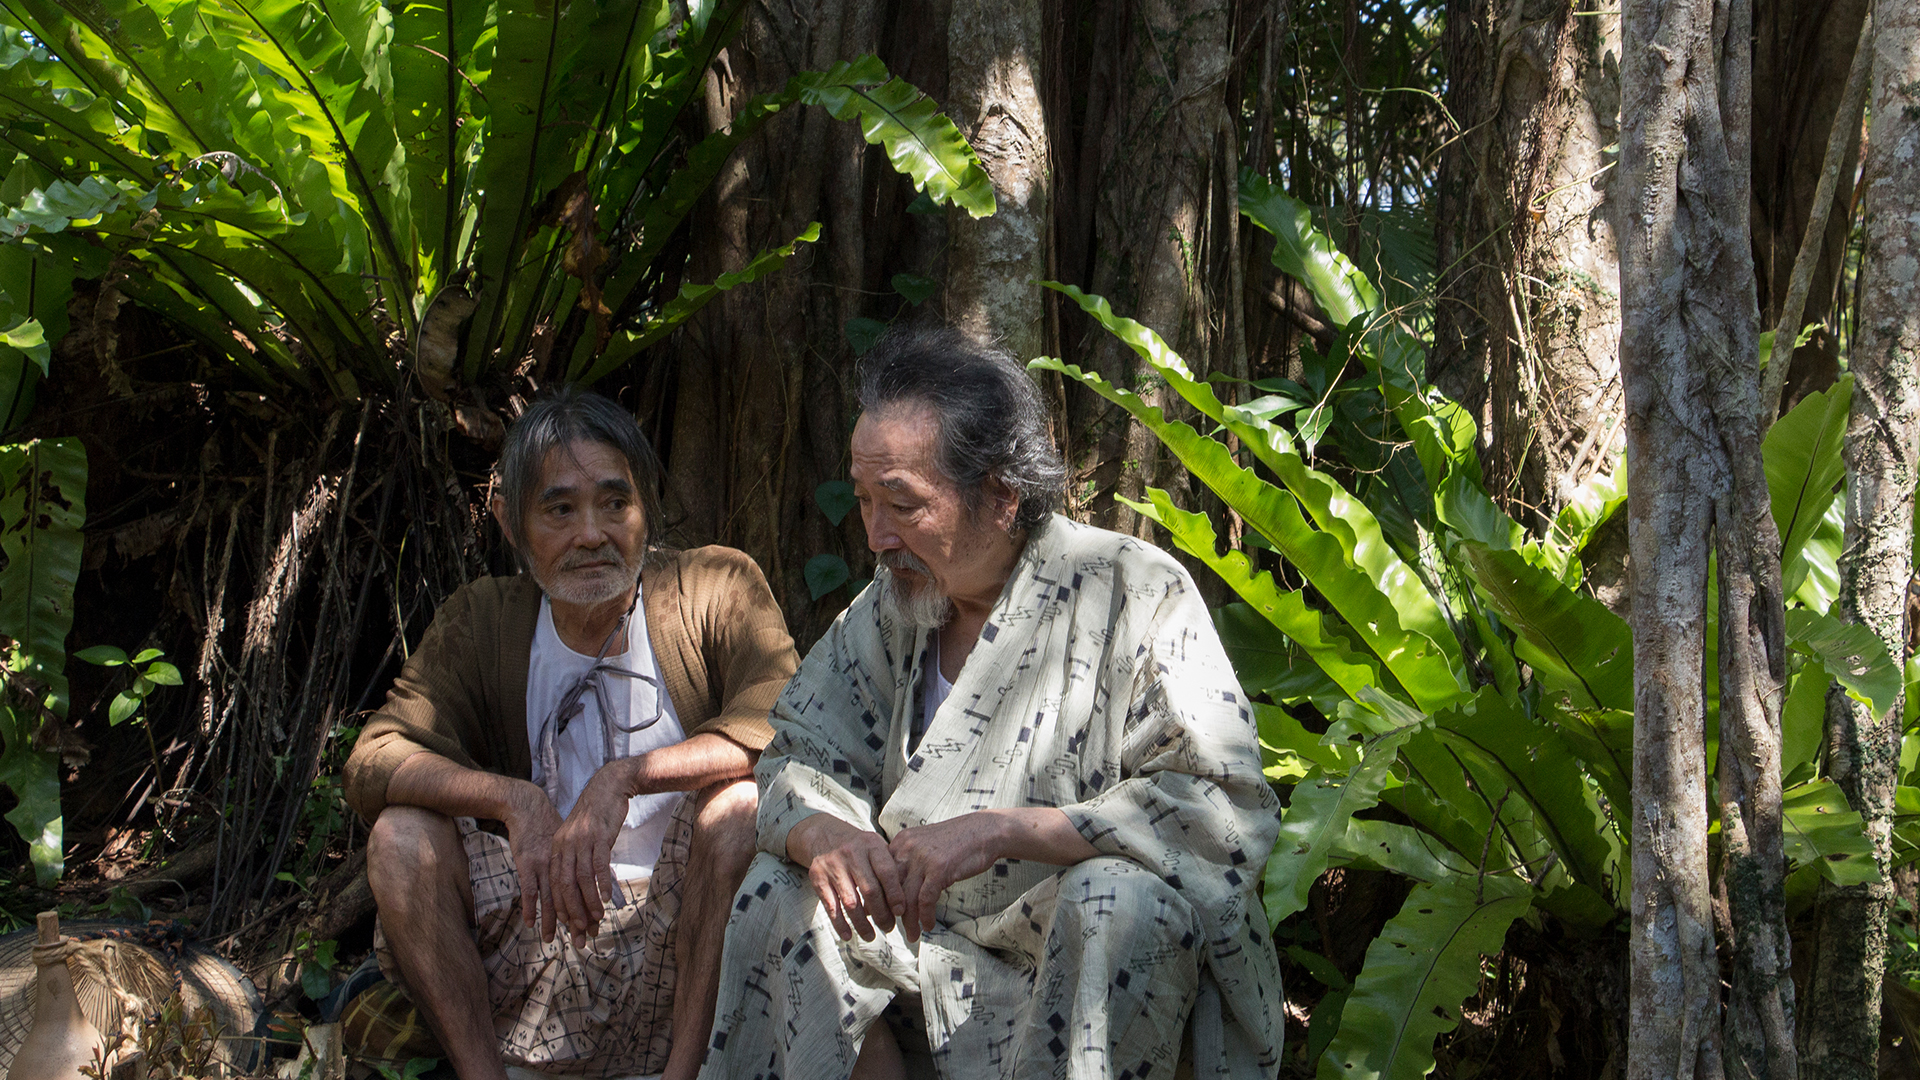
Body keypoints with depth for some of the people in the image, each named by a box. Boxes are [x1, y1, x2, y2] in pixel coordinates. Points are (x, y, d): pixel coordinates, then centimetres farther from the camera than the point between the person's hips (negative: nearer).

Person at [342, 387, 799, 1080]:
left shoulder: (716, 590, -3)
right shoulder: (480, 624, 5)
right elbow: (373, 764, -7)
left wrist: (624, 777, -33)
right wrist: (514, 799, -25)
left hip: (685, 933, -2)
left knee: (741, 801, -29)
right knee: (403, 834, -18)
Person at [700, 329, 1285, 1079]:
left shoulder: (1135, 595, -17)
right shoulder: (893, 604, 3)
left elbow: (1229, 814, -26)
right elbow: (801, 759, 5)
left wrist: (1003, 831, -33)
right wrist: (823, 835, -21)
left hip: (1101, 961, -6)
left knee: (1116, 896, -35)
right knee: (785, 886, -9)